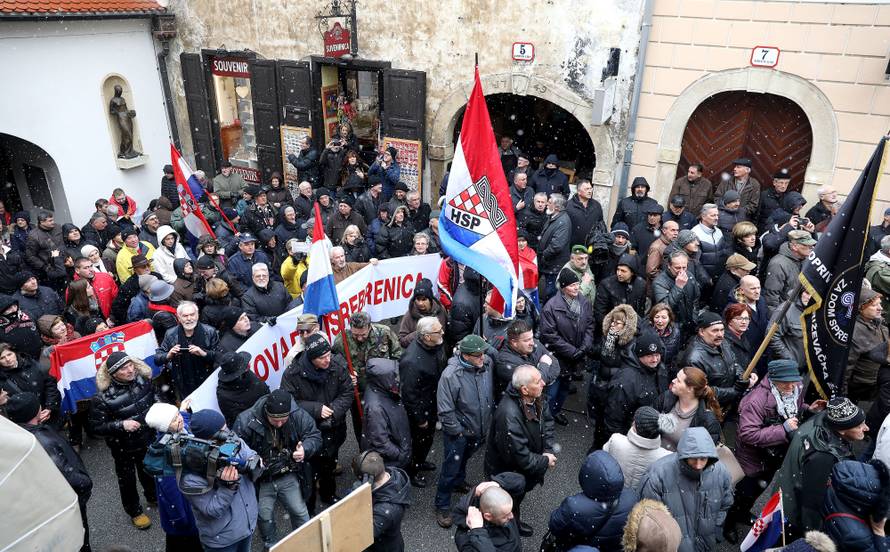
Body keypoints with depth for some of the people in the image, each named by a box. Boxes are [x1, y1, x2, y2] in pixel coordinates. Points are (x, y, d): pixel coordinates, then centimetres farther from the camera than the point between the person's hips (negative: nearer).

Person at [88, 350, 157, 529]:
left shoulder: (143, 379, -14)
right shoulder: (103, 397, -28)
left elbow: (154, 398, 7)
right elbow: (96, 426, -21)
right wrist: (121, 425, -33)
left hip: (147, 439, 4)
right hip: (123, 447, -4)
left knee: (149, 471, 27)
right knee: (127, 479, 18)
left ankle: (153, 496, 54)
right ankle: (134, 511, 41)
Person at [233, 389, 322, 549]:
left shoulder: (298, 415, -20)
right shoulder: (246, 421, -26)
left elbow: (314, 436, -8)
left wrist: (305, 450, -29)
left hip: (289, 477, 1)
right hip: (260, 481, -1)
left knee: (300, 513, 16)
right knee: (264, 517, 19)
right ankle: (272, 546, 49)